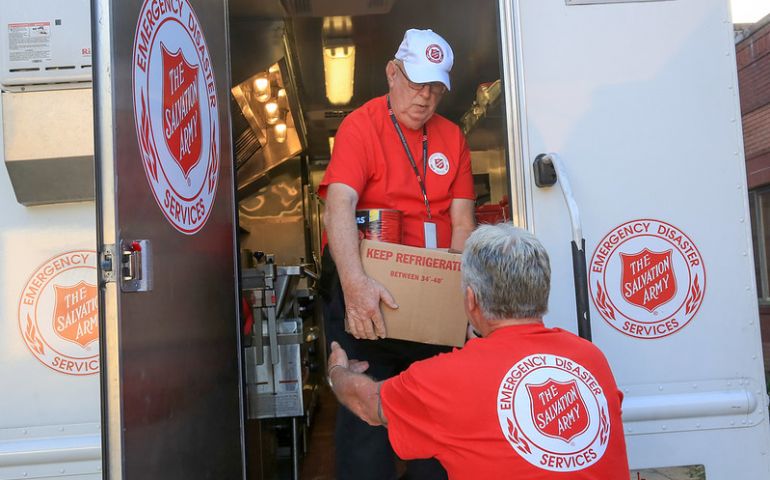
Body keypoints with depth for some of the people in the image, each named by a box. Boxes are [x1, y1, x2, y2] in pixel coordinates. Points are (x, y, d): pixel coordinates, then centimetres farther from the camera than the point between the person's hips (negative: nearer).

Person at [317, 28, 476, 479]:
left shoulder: (452, 137, 7)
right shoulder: (360, 126, -8)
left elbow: (461, 220, 2)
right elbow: (340, 206, -23)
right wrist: (355, 282, -38)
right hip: (369, 290, -4)